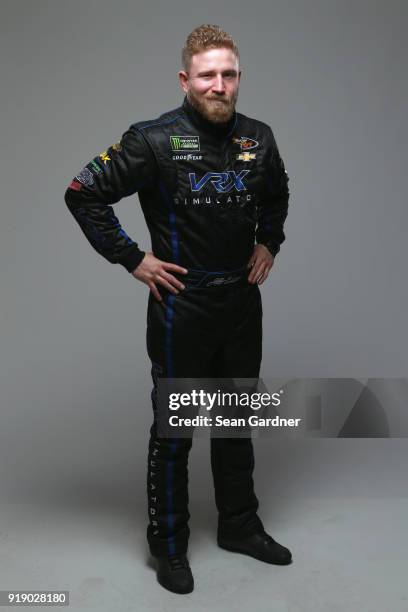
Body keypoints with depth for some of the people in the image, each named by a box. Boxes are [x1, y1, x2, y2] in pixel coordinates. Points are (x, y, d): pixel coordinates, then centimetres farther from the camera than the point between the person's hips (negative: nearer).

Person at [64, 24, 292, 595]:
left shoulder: (258, 137, 4)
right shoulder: (154, 139, -13)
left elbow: (277, 193, 24)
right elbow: (83, 194, -12)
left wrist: (269, 242, 11)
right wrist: (133, 258, -12)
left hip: (243, 301, 6)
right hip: (182, 305, -5)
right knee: (174, 428, 7)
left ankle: (240, 525, 37)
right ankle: (169, 545, 26)